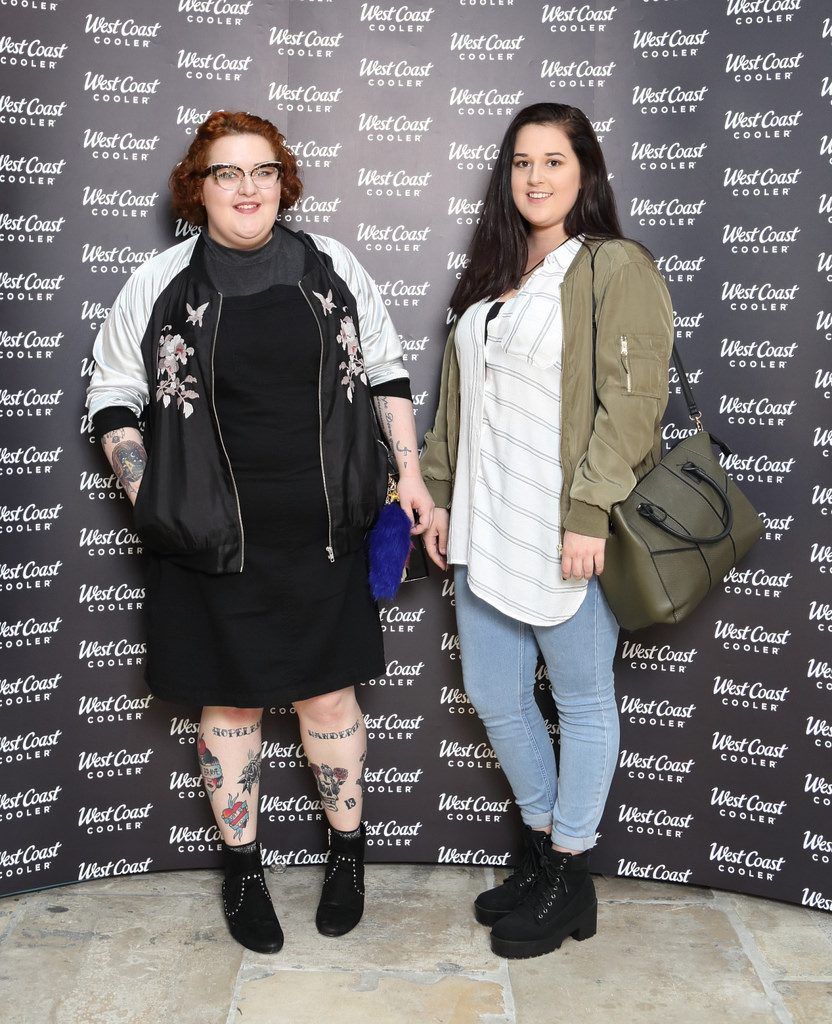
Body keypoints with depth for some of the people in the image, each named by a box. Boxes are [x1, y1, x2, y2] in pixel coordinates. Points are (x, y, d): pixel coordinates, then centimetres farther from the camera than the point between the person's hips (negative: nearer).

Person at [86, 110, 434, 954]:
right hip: (212, 539, 0)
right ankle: (242, 869, 30)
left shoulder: (330, 268, 3)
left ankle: (348, 850, 32)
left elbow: (385, 372, 10)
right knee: (229, 702, 11)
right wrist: (151, 503, -2)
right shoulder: (159, 285, -2)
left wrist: (410, 475, 5)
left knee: (328, 693, 10)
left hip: (320, 535, 1)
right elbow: (112, 401, 6)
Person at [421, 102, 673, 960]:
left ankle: (570, 883, 25)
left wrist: (589, 514, -20)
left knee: (582, 701, 7)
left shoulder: (616, 268, -5)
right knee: (493, 696, 14)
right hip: (484, 530, 8)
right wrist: (438, 495, 14)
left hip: (566, 533, -7)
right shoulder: (490, 277, 17)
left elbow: (630, 401, -14)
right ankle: (543, 849, 34)